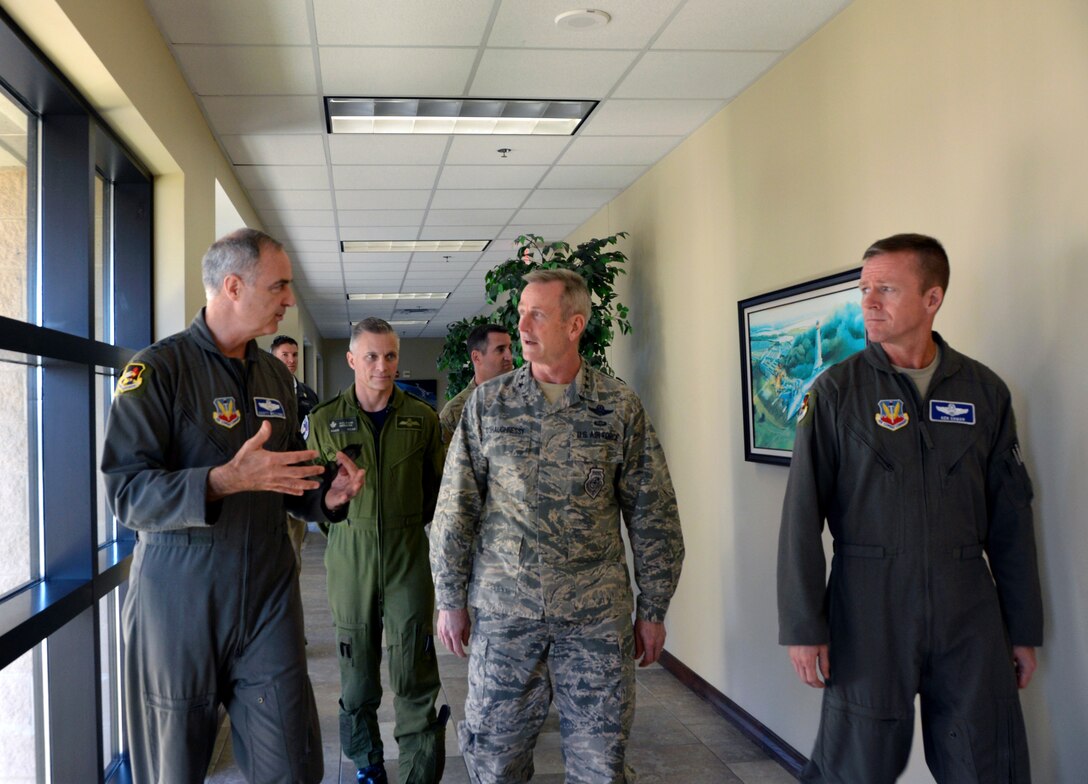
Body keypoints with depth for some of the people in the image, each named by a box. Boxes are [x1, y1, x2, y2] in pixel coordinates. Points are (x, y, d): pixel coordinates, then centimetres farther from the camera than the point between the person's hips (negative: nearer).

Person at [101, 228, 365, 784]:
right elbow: (126, 493, -16)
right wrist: (224, 481, -30)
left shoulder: (275, 375, 11)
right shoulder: (158, 369, -9)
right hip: (179, 603, -4)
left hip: (267, 598, 5)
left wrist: (327, 495, -1)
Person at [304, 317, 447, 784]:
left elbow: (437, 483, 12)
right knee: (357, 674, 10)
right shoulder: (324, 419, 4)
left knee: (415, 677, -2)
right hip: (350, 556, 1)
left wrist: (411, 520, 5)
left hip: (409, 555, 0)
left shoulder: (421, 417, 4)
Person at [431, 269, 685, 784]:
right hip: (503, 610, 1)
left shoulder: (620, 408, -1)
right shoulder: (487, 403, 1)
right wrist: (450, 600, 2)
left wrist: (653, 609, 3)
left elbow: (652, 516, 3)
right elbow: (455, 508, 3)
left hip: (597, 616, 0)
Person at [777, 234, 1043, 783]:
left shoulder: (985, 391, 4)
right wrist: (802, 627, -9)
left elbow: (1011, 517, 8)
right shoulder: (836, 391, -3)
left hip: (970, 612, 3)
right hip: (868, 608, -2)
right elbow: (802, 515, -6)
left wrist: (1024, 629, 9)